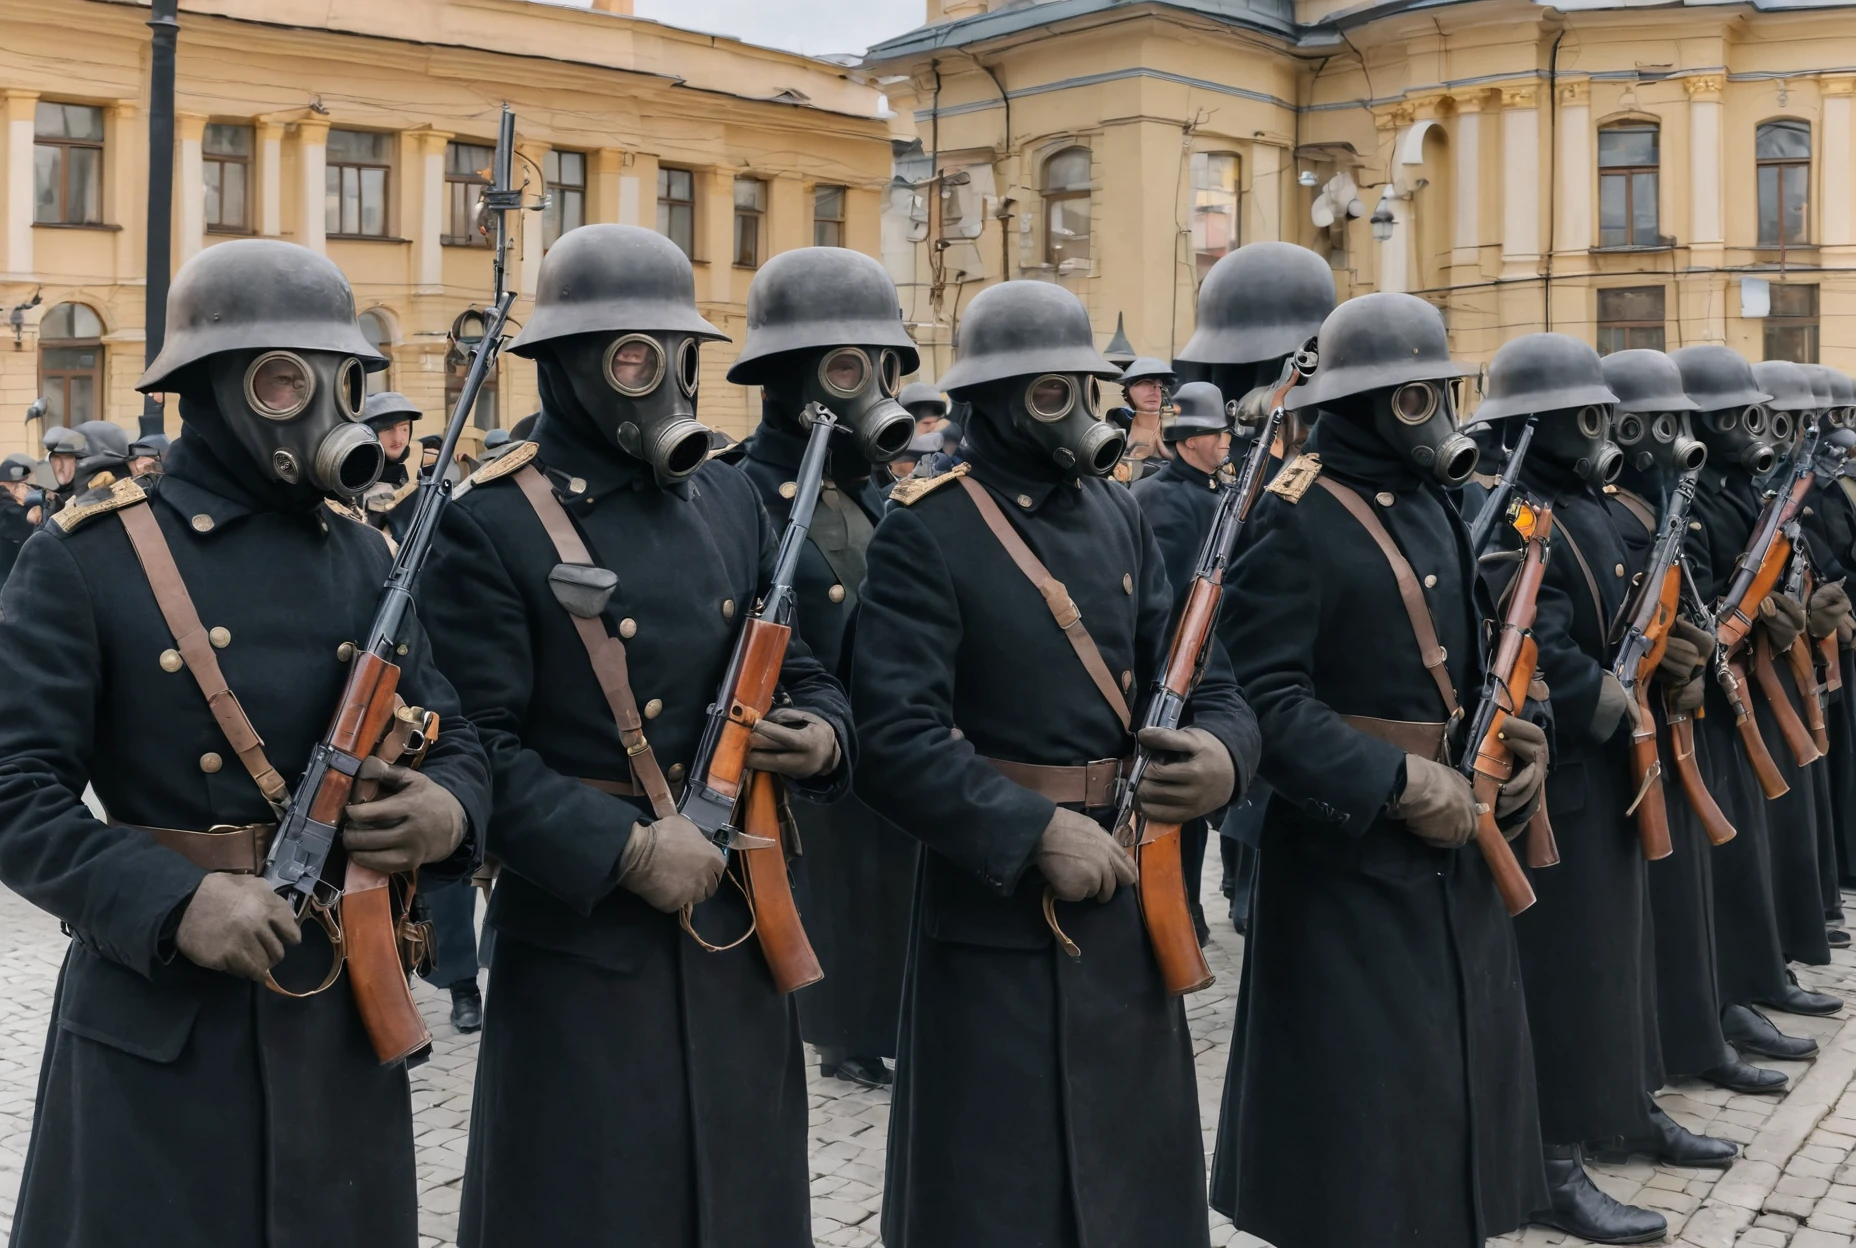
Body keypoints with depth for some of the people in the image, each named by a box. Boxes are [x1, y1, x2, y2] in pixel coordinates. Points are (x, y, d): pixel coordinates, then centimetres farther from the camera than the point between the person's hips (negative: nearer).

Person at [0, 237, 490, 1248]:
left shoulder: (366, 559, 9)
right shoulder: (84, 560, -7)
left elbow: (452, 739, 11)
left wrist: (451, 808, -12)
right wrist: (174, 902, -25)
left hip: (346, 1013, 5)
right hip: (159, 1023, -5)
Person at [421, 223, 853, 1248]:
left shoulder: (731, 500, 8)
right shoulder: (494, 526, -11)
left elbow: (803, 673, 16)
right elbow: (473, 751, -17)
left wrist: (823, 738, -6)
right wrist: (625, 851, -22)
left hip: (738, 927, 6)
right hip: (583, 939, -5)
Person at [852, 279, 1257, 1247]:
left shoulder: (1119, 516, 9)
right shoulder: (924, 533, -12)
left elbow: (1196, 673, 8)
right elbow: (895, 737, -21)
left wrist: (1223, 752, -14)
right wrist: (1035, 834, -24)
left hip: (1131, 900, 7)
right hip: (996, 916, -6)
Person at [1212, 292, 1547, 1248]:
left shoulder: (1432, 505, 11)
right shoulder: (1293, 518, -17)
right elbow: (1264, 699, -24)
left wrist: (1506, 731, 1)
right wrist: (1399, 783, -25)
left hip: (1453, 845, 8)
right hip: (1346, 854, -8)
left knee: (1454, 1082, 18)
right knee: (1358, 1110, 2)